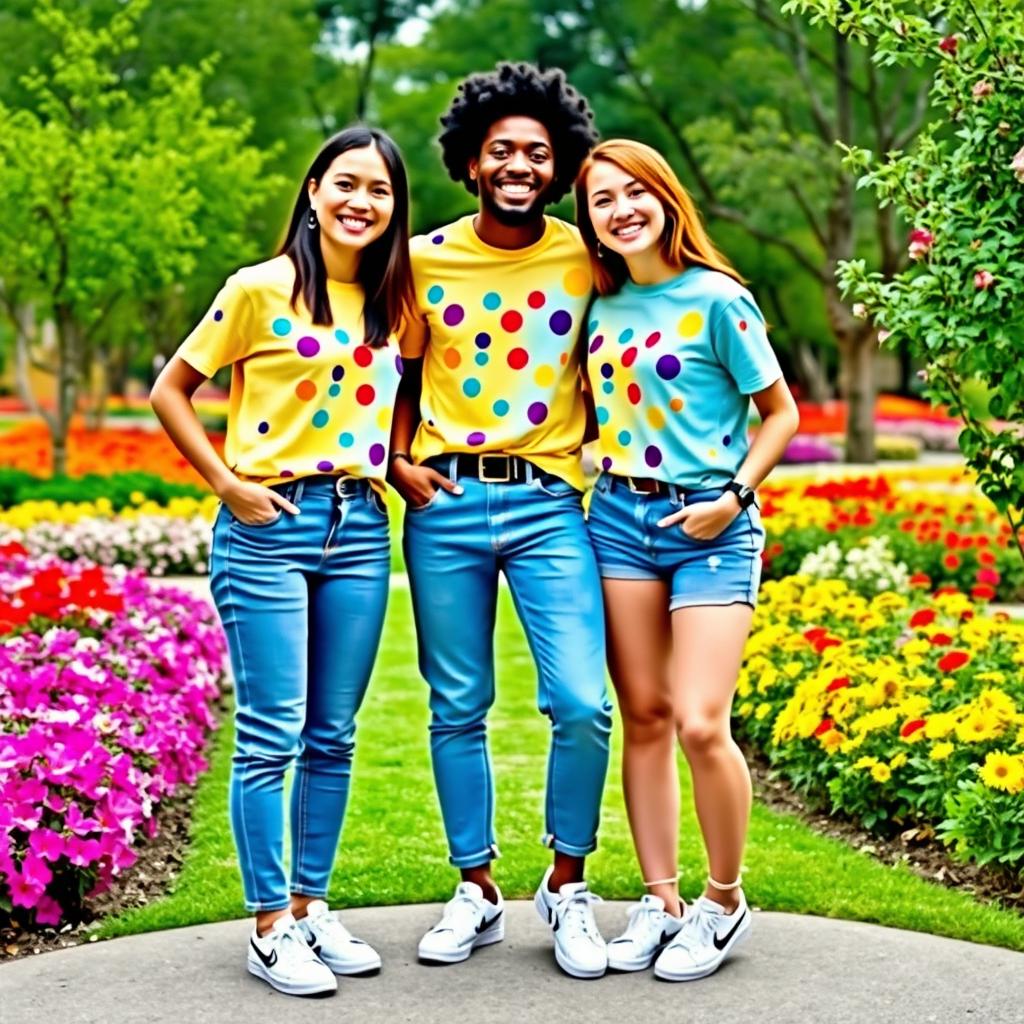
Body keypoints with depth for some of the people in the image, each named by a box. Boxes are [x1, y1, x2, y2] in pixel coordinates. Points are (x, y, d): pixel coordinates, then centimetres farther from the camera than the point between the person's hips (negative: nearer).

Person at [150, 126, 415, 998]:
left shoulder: (397, 297, 9)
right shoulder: (262, 290, -5)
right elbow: (171, 391, -1)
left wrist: (402, 462, 7)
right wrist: (228, 484, -8)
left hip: (359, 526, 5)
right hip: (268, 525, -5)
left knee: (332, 737, 10)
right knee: (272, 736, -3)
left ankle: (310, 908, 22)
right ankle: (269, 929, 8)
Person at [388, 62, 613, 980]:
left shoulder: (588, 260, 2)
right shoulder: (425, 261, 5)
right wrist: (398, 459, 1)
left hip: (548, 503, -1)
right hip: (444, 505, 1)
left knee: (582, 703, -11)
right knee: (458, 709, 7)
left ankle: (568, 887, 11)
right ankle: (476, 893, 22)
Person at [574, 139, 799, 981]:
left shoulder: (717, 299, -7)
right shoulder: (602, 307, 8)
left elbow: (781, 414, -1)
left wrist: (735, 495, -11)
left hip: (712, 528, -5)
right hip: (619, 516, 5)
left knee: (700, 725, -11)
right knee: (643, 716, 5)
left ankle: (725, 903, 9)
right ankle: (659, 901, 16)